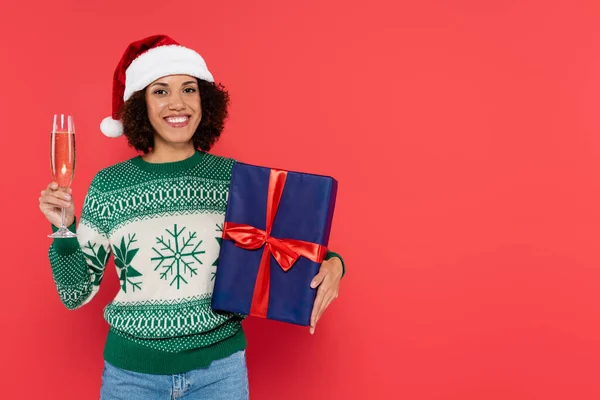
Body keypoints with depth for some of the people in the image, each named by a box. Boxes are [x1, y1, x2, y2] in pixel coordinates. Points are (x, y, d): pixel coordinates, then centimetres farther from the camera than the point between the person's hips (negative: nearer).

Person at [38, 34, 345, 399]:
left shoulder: (236, 177, -4)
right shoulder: (107, 186, -4)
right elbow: (76, 295, 2)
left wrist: (330, 263, -15)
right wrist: (64, 231, -13)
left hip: (220, 369, 0)